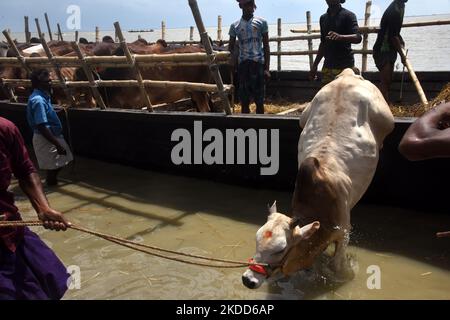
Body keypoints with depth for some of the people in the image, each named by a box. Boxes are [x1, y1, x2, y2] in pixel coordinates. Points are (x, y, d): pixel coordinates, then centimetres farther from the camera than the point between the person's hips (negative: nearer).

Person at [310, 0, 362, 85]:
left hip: (345, 66, -5)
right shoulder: (323, 18, 16)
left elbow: (358, 38, -16)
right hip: (328, 66, 5)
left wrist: (340, 37, -35)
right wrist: (315, 65, 19)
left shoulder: (348, 15, -3)